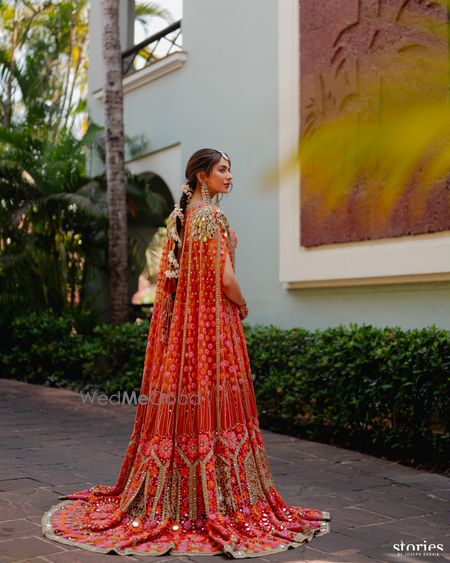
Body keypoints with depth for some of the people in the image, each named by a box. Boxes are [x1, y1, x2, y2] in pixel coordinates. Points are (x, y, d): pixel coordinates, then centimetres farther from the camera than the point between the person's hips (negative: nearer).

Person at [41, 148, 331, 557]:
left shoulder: (180, 215, 13)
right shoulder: (211, 215, -13)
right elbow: (225, 278, -18)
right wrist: (242, 307, 0)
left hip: (182, 322, 9)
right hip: (213, 323, -8)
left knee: (178, 404, 11)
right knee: (213, 404, -4)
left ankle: (168, 499, 20)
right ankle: (216, 502, 3)